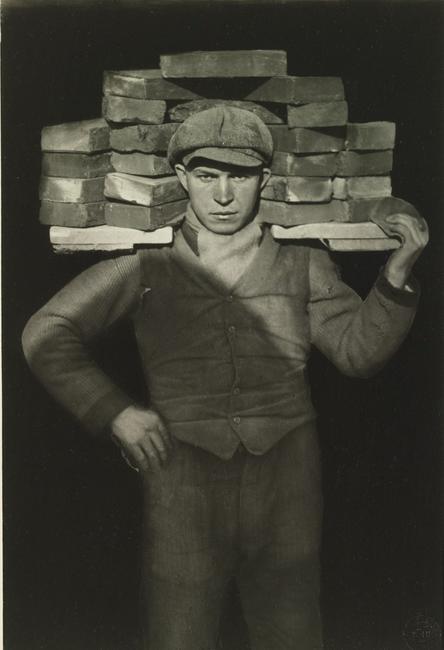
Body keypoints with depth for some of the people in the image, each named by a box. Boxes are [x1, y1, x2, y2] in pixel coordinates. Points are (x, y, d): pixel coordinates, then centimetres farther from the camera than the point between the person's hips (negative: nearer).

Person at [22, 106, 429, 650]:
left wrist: (397, 272, -8)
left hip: (285, 482, 2)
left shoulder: (301, 263, 7)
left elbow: (358, 351, 5)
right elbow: (46, 335, 4)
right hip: (182, 478, -2)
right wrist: (114, 411, -6)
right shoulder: (146, 263, 1)